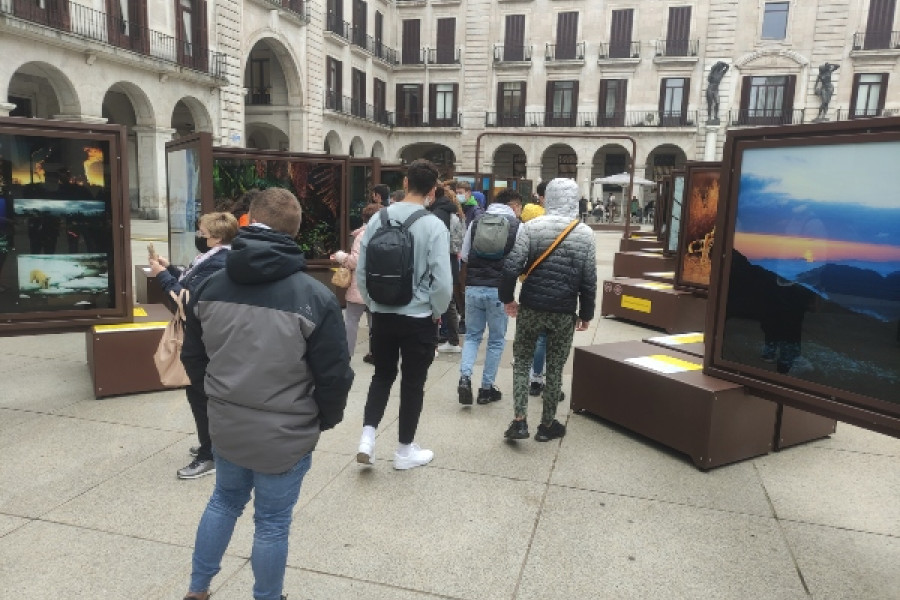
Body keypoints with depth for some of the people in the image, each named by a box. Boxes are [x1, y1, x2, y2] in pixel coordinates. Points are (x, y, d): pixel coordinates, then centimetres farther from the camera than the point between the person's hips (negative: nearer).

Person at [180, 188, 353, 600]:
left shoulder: (210, 286, -3)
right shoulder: (314, 296, -18)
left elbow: (193, 358, 8)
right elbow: (334, 375, -14)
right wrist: (327, 419, 6)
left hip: (225, 425, 5)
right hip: (285, 433, -5)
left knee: (225, 500, 28)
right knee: (272, 522, 14)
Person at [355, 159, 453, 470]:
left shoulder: (379, 218, -4)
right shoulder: (434, 226, -15)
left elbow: (361, 271, 0)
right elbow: (442, 281, -17)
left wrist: (373, 303, 15)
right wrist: (437, 312, 1)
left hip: (382, 315, 3)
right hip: (418, 319, -3)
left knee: (382, 376, 21)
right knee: (413, 383, 12)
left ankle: (367, 436, 12)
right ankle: (405, 450, 24)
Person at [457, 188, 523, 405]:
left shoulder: (476, 222, 7)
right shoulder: (517, 226, -3)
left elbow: (464, 255, 11)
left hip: (473, 287, 3)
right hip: (499, 290, -3)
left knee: (472, 335, 17)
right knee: (496, 340, 12)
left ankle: (465, 377, -2)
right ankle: (487, 388, 17)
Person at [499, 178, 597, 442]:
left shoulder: (532, 227, -6)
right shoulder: (585, 234, -2)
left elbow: (511, 267, -13)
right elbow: (589, 281, -1)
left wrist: (507, 298, 2)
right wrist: (586, 314, 10)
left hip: (531, 308, 0)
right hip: (564, 313, 1)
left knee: (521, 361, 15)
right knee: (555, 368, 14)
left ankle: (519, 421, 7)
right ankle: (547, 425, 23)